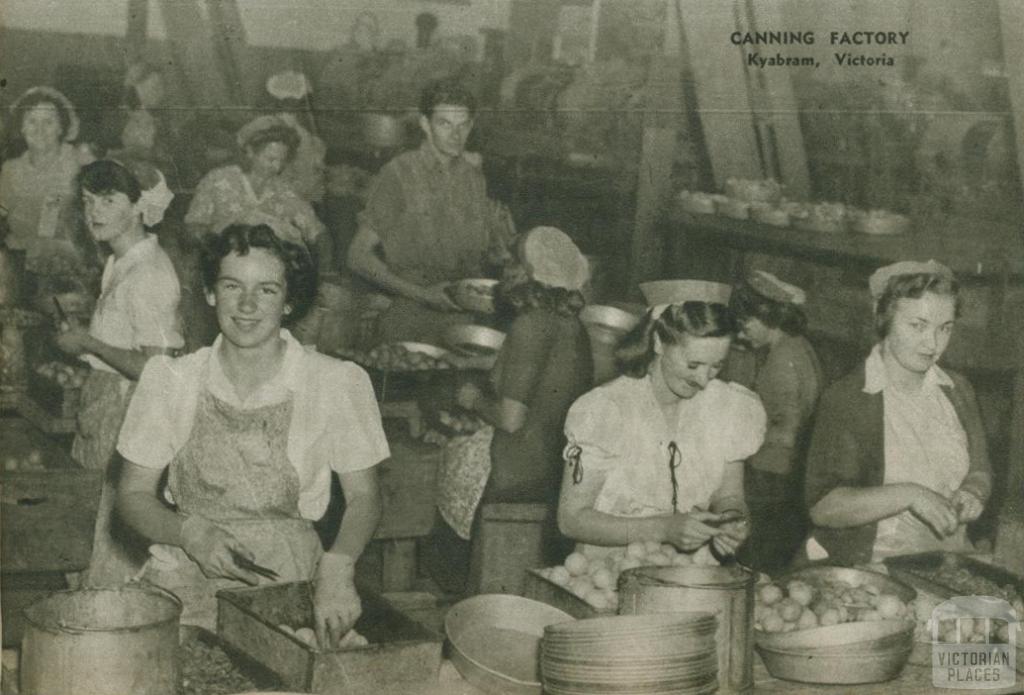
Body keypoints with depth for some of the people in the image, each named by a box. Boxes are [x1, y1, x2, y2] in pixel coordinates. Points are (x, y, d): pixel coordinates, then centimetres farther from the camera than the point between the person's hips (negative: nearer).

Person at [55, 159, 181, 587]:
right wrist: (85, 340, 12)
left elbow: (156, 368, -25)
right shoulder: (121, 265, 9)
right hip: (116, 408, 9)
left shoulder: (147, 274, -20)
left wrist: (89, 344, -16)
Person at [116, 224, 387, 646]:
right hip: (185, 583, 1)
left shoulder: (338, 384, -3)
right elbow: (134, 495, 5)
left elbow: (363, 496, 4)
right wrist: (190, 533, -16)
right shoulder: (170, 380, 2)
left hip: (288, 584, -1)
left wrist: (338, 567, -16)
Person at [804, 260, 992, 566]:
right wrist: (908, 495, -21)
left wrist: (973, 493, -1)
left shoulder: (957, 391, 10)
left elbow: (979, 472, 22)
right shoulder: (844, 399, -8)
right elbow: (822, 508, -13)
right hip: (867, 572, -4)